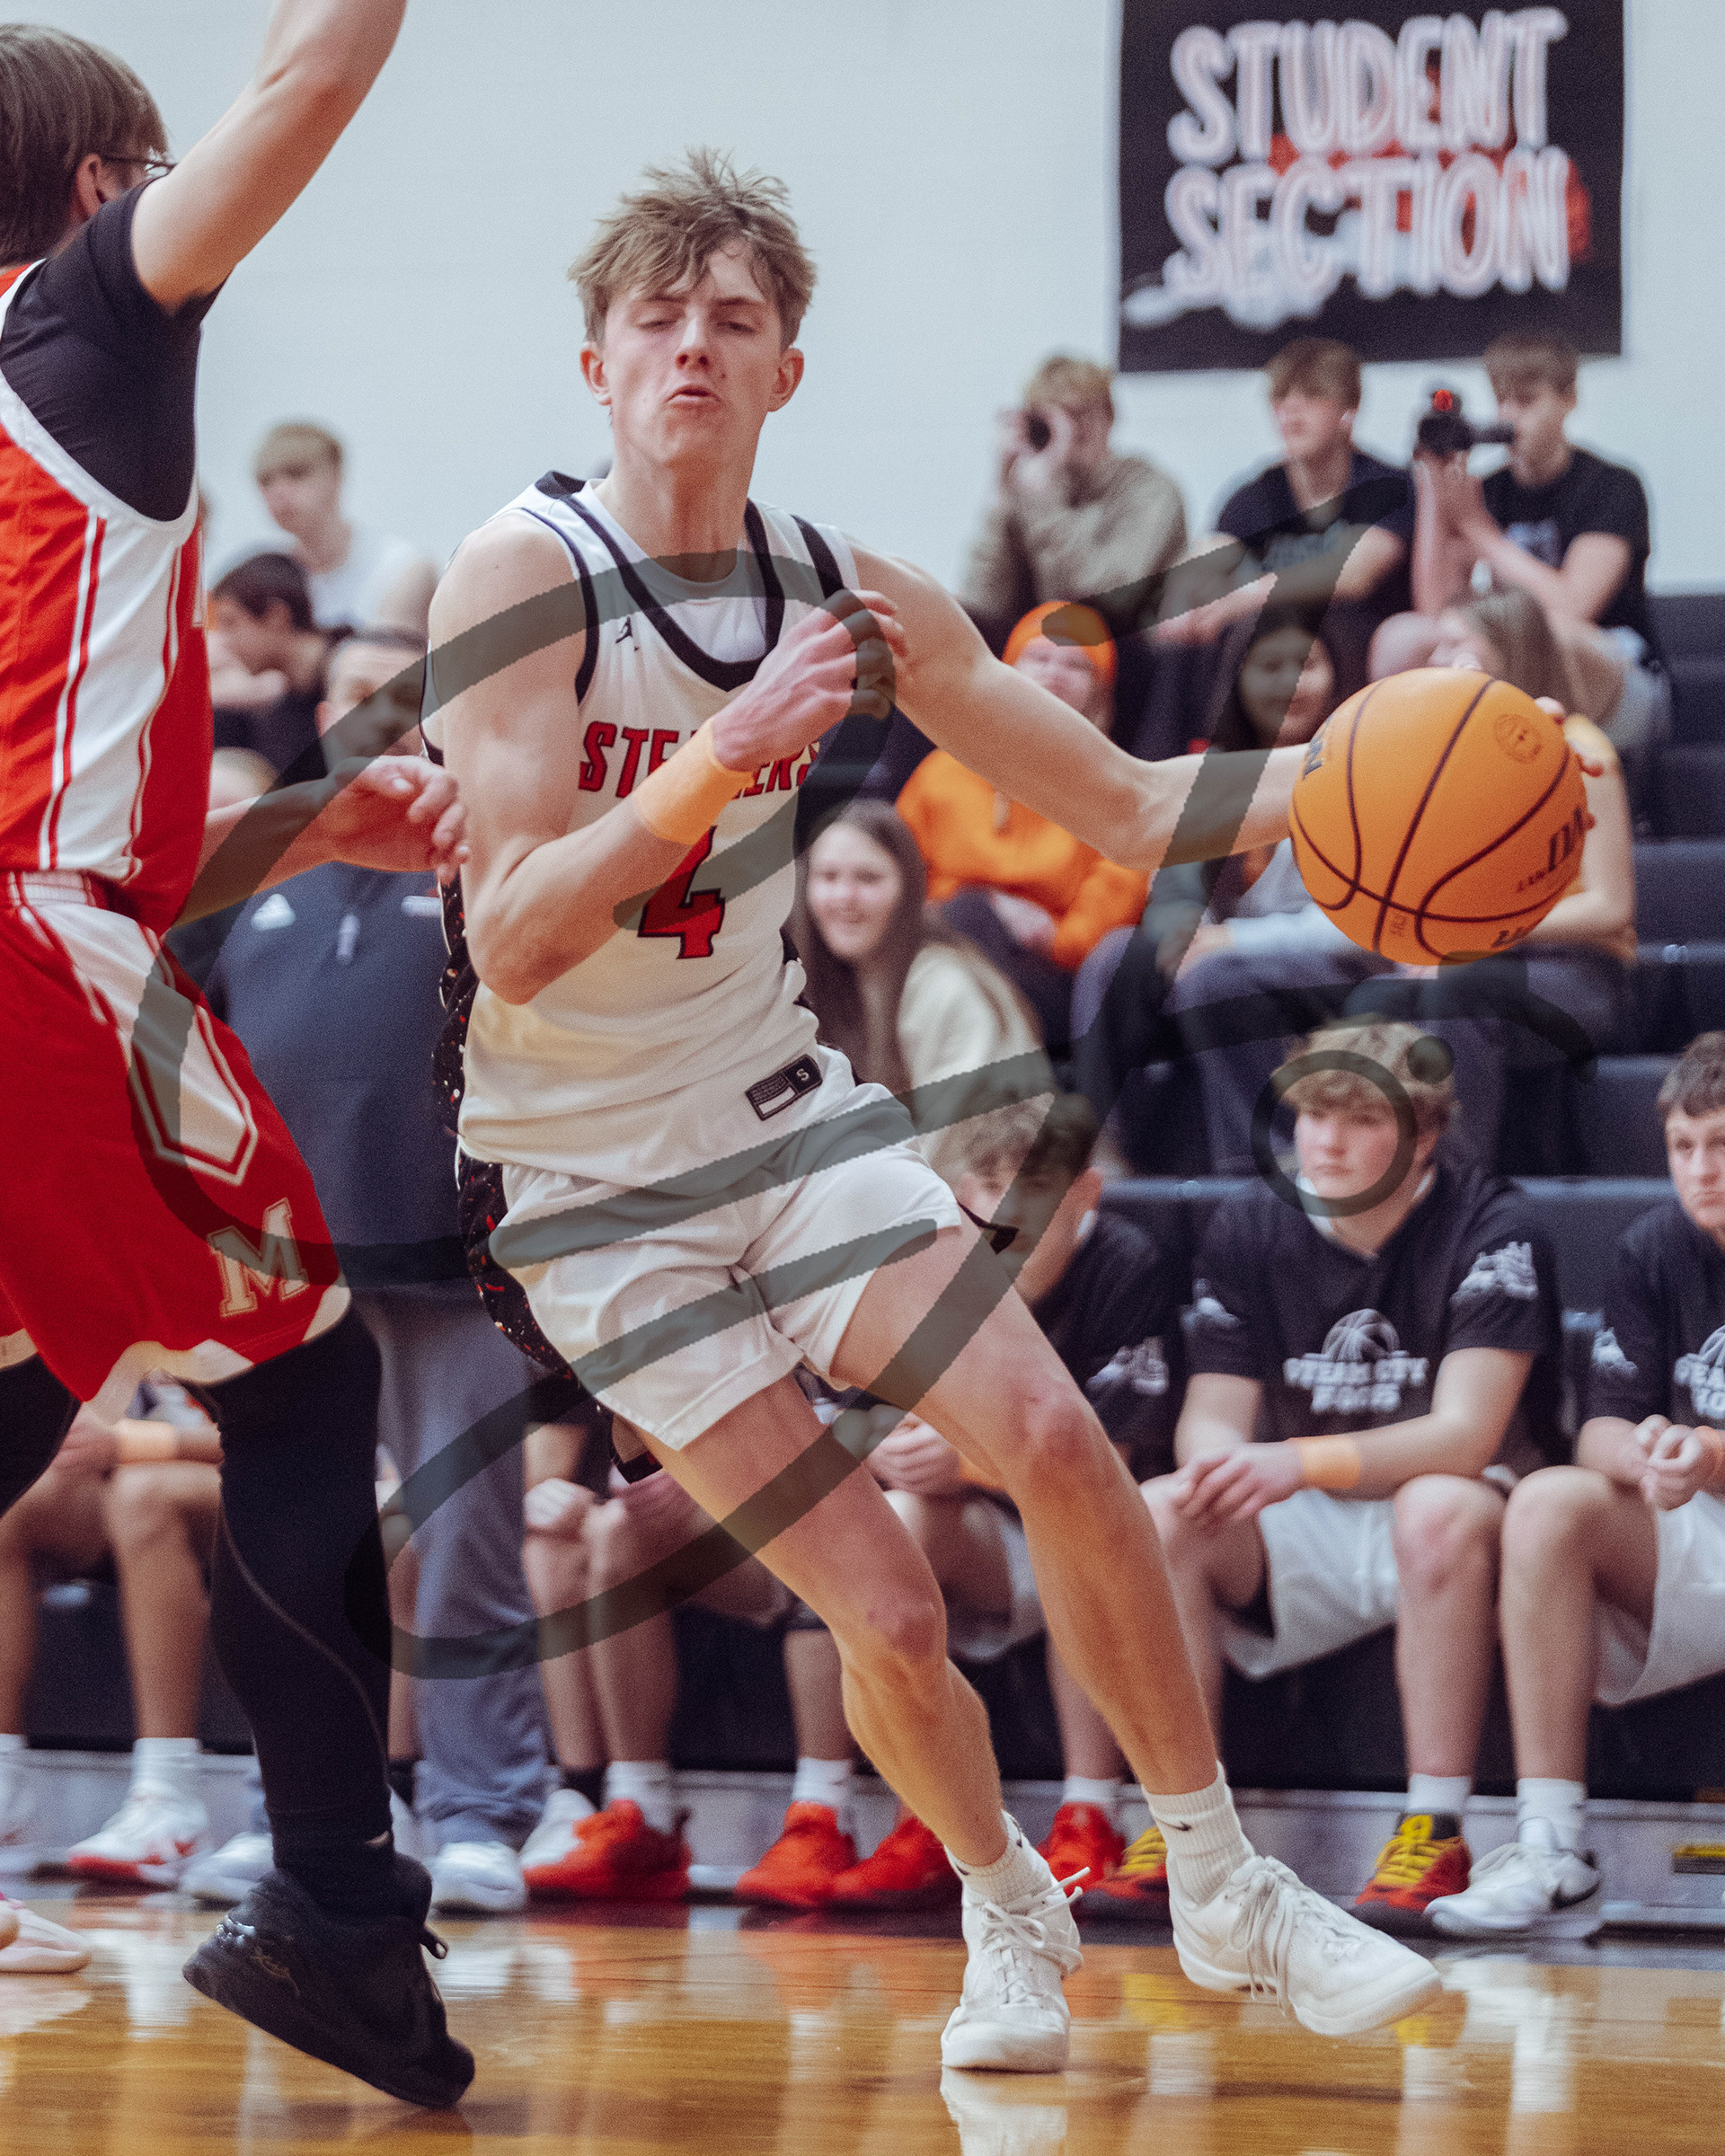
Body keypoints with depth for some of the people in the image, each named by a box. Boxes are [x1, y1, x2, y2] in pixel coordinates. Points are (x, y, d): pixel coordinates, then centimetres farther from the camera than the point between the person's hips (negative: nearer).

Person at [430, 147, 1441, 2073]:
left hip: (781, 1108, 5)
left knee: (1055, 1445, -13)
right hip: (594, 1182, -4)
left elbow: (1117, 806, 3)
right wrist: (727, 750, -38)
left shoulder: (839, 595, -2)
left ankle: (1224, 1893, 5)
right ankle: (1010, 1918, 19)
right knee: (888, 1614, -10)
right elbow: (515, 947, -27)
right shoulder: (526, 576, -19)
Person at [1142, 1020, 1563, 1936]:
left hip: (1453, 1529, -4)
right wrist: (1215, 1465, -28)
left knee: (1438, 1508, -38)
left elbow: (1464, 1436, -22)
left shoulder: (1493, 1231, -12)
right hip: (1308, 1543, 4)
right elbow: (1212, 1414, -1)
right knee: (1157, 1514, -22)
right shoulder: (1248, 1230, 1)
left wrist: (1298, 1464, -36)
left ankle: (1434, 1833, -34)